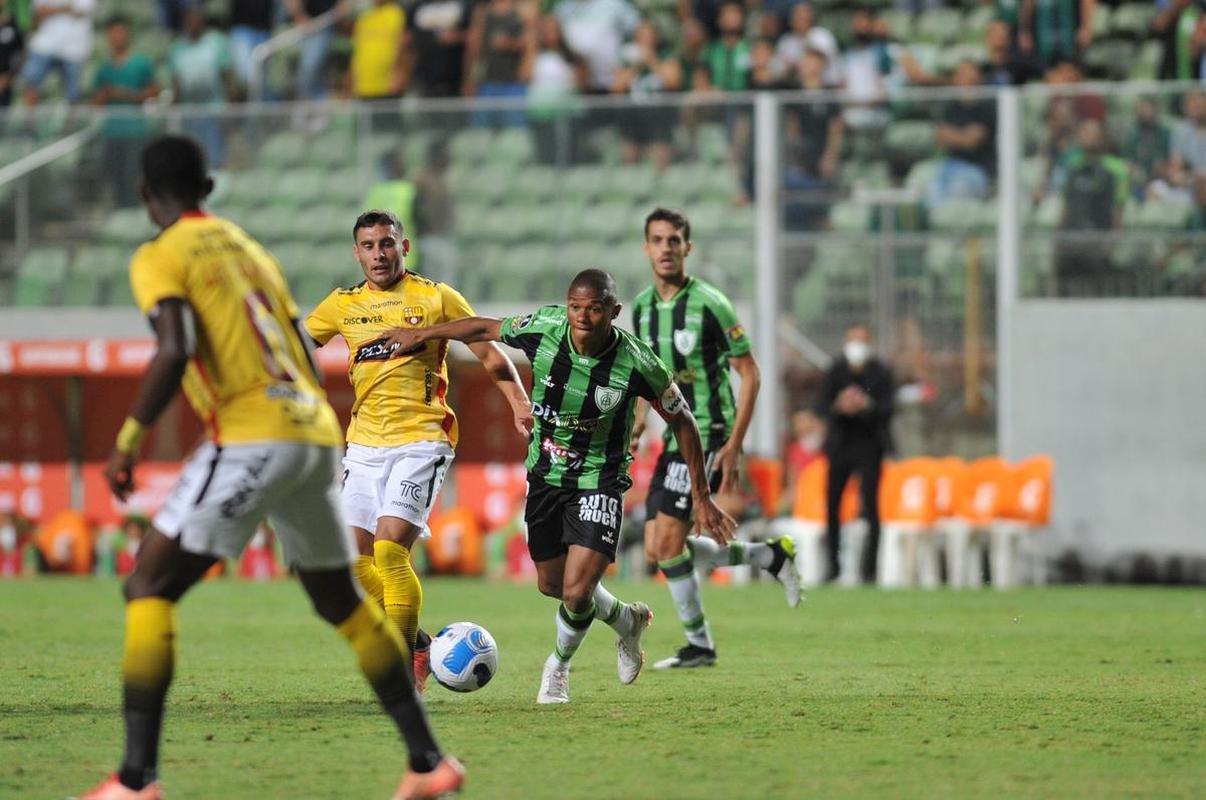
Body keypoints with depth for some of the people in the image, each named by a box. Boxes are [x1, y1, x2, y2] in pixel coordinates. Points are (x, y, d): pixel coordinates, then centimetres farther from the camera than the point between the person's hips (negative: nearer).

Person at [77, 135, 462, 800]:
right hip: (317, 432, 7)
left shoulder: (159, 258, 1)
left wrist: (128, 441, -9)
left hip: (252, 437, -7)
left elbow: (176, 351, -16)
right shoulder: (249, 248, 22)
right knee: (341, 600, 22)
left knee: (149, 589, -4)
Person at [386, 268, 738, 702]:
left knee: (576, 595, -15)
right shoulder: (543, 329, -18)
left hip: (599, 482, -4)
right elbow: (487, 328, 3)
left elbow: (682, 421, -9)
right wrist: (422, 334, 11)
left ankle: (560, 664, 19)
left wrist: (702, 498, -5)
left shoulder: (636, 363, -24)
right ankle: (627, 621, 47)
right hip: (545, 475, 4)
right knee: (551, 584, 17)